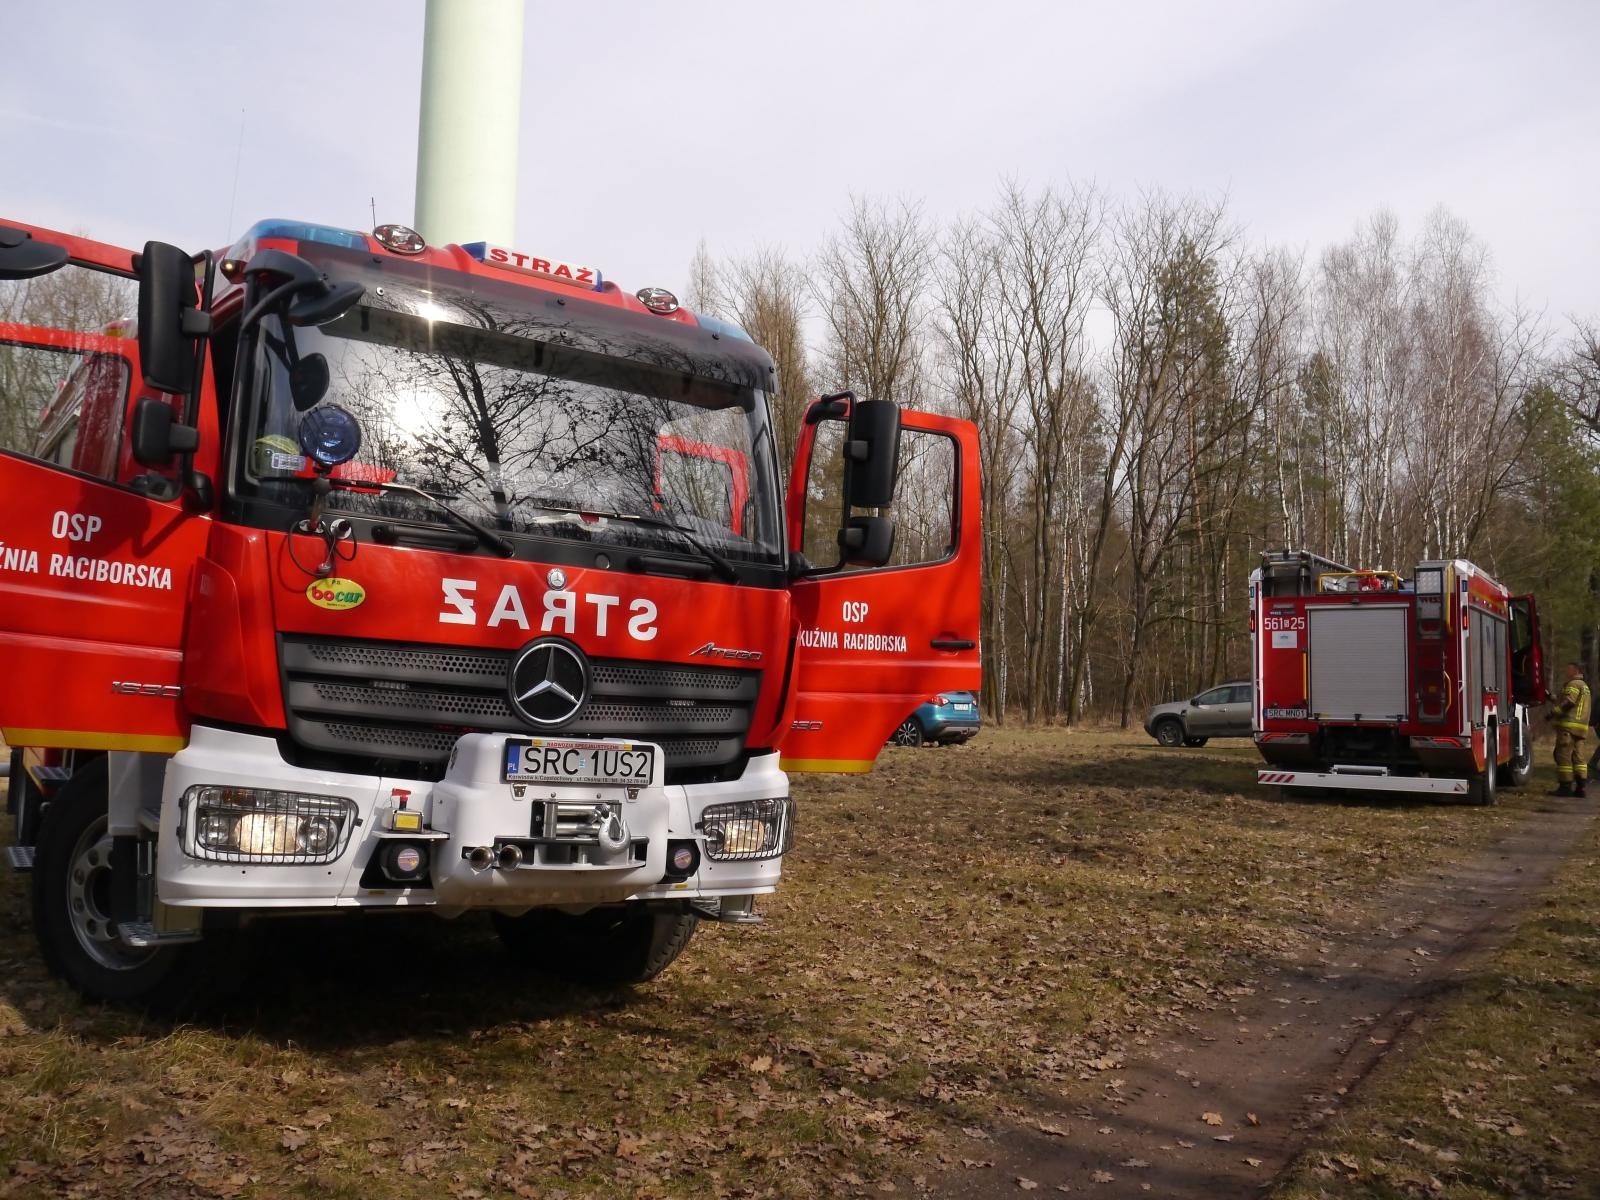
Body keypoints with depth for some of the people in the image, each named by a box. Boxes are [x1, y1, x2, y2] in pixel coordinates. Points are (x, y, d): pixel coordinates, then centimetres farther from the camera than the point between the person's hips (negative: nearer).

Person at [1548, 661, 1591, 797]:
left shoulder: (1574, 684, -8)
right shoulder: (1585, 686, 24)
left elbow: (1568, 701, -21)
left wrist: (1553, 712, -15)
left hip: (1569, 725, -10)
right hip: (1581, 727, 10)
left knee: (1563, 755, -8)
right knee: (1578, 756, 9)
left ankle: (1565, 786, -10)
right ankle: (1580, 787, 7)